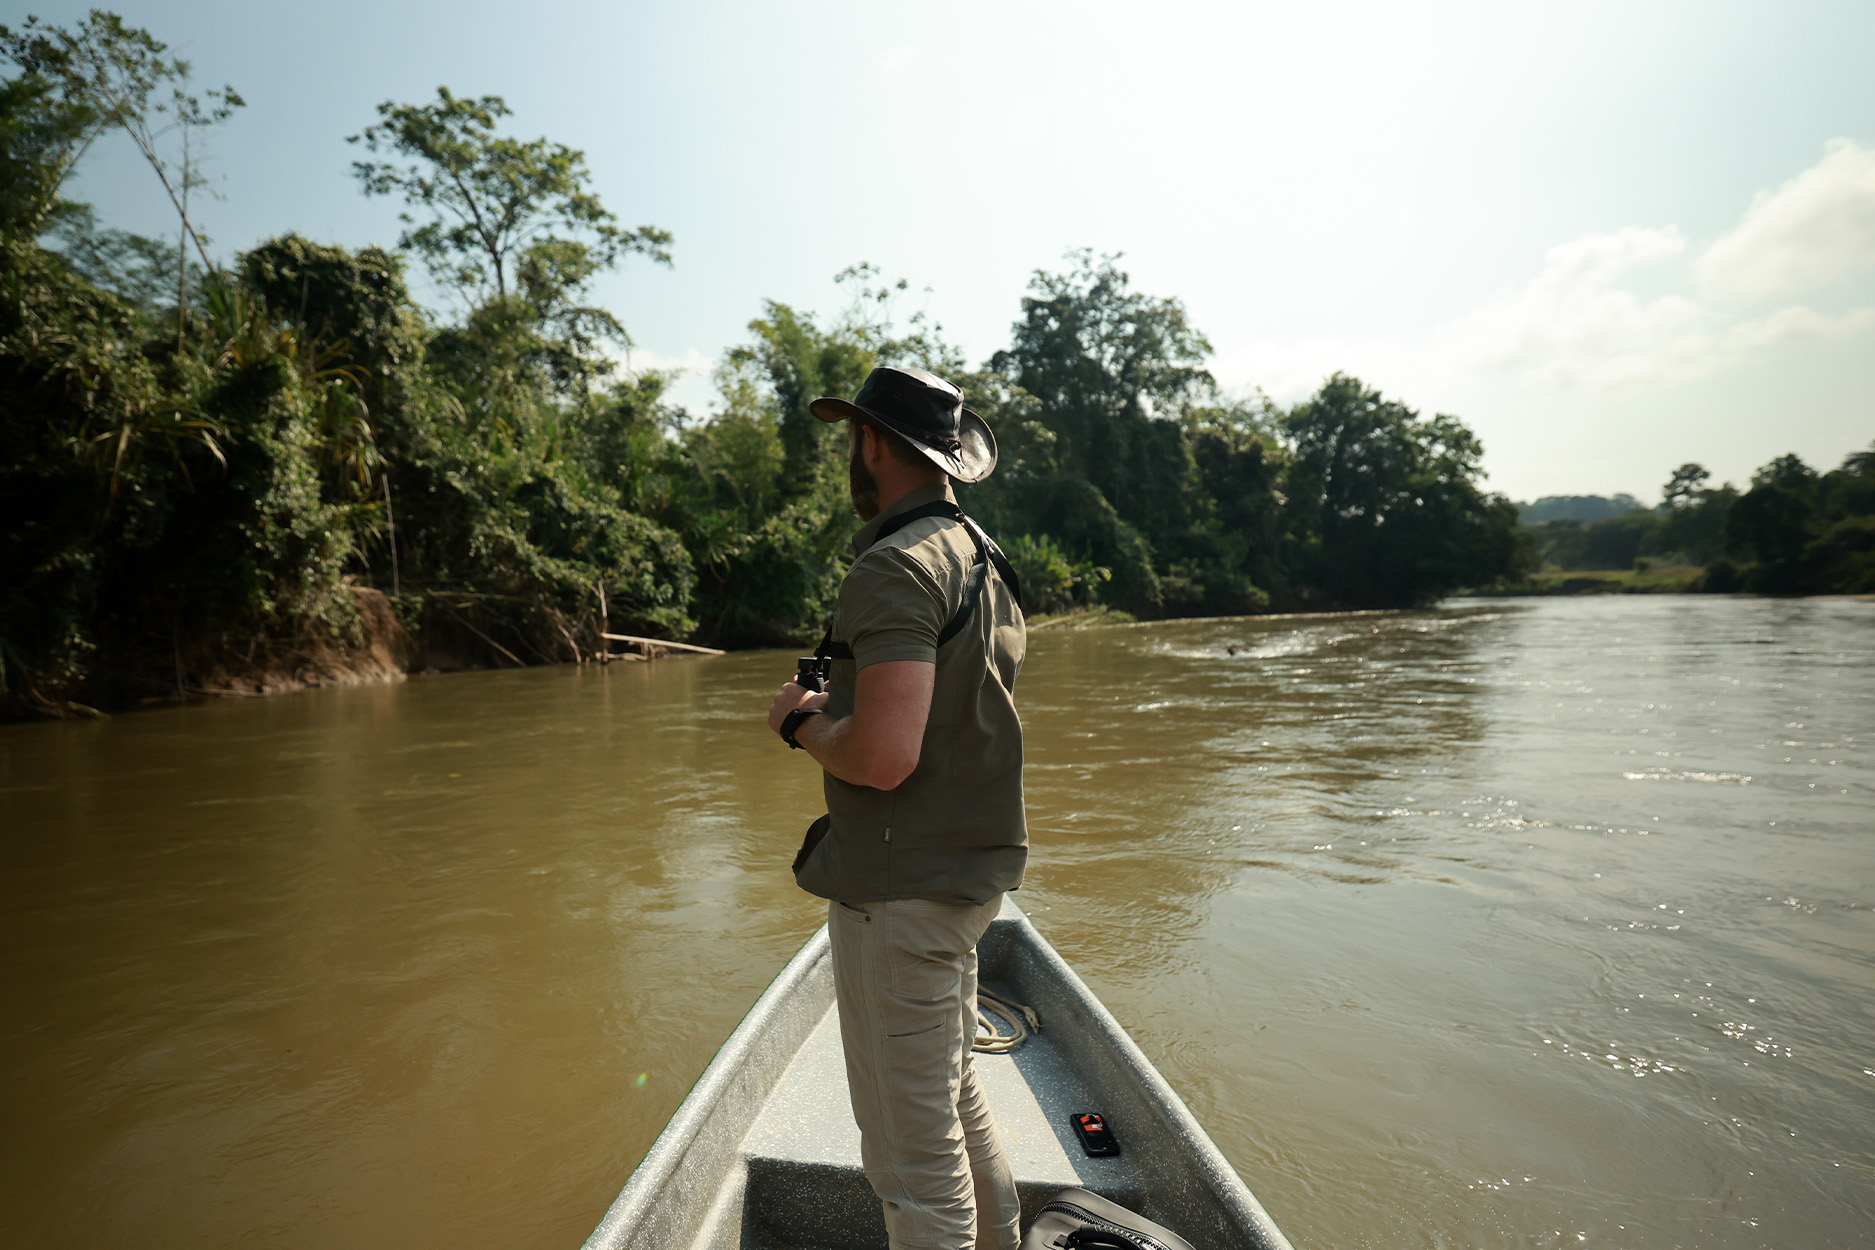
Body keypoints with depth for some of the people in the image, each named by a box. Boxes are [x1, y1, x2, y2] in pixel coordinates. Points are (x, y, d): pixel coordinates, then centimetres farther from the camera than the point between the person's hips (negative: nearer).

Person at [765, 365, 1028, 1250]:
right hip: (968, 871, 10)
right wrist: (843, 698, 16)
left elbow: (883, 756, -28)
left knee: (912, 1151, 5)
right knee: (954, 1095, 26)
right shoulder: (981, 556, 11)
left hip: (900, 890, -10)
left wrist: (801, 722, -10)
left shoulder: (895, 565, -19)